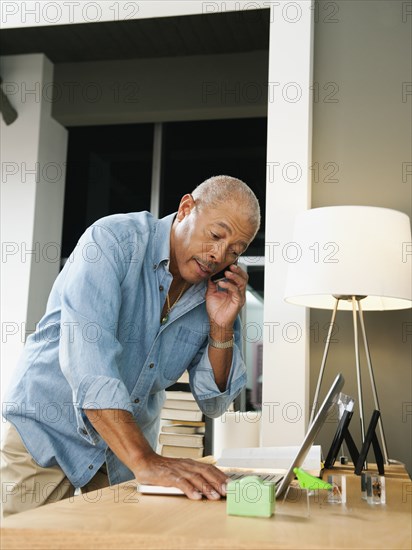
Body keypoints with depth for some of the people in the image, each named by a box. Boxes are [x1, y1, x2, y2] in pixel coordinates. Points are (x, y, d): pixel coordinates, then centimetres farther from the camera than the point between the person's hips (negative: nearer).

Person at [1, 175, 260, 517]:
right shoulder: (115, 240, -20)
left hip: (127, 445, 5)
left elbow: (213, 403, 0)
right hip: (48, 431, -4)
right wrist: (145, 461, -42)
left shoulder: (218, 293, -4)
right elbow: (86, 352, -34)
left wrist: (221, 328, -18)